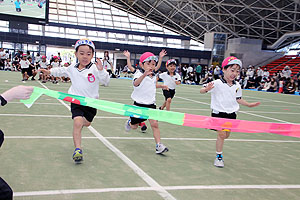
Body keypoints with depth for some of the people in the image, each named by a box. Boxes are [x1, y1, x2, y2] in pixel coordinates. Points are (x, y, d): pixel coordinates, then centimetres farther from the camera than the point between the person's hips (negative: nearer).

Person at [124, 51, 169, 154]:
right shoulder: (139, 74, -17)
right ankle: (130, 121, 49)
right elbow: (135, 84, -42)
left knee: (154, 124, -11)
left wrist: (161, 86, 12)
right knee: (134, 126, 13)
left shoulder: (154, 76, 5)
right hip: (139, 104, -4)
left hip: (151, 104, 4)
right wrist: (145, 74, -57)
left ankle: (159, 146, -6)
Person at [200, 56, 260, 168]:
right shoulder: (216, 83, -13)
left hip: (231, 114, 5)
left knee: (226, 135, 12)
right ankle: (219, 157, 9)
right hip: (218, 113, -5)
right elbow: (201, 91, -18)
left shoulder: (237, 86, 3)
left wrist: (249, 105, 18)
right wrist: (207, 89, -39)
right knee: (221, 134, -8)